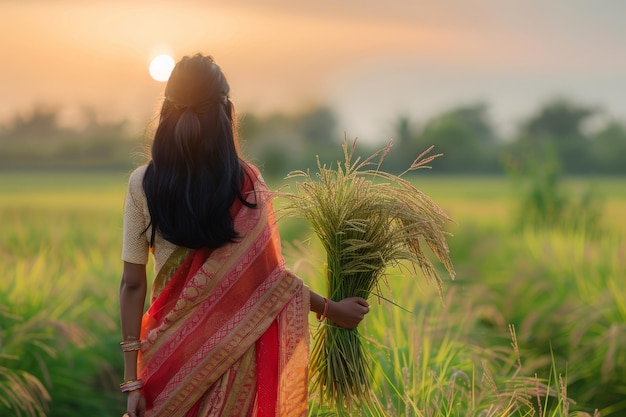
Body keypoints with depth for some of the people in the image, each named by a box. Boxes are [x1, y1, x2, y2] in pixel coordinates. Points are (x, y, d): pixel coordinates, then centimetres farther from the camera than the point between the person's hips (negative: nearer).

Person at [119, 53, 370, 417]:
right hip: (235, 351, 0)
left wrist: (133, 379, -4)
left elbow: (133, 285, -7)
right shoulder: (246, 183, -10)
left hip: (171, 350, 1)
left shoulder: (143, 185, -8)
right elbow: (271, 277, -8)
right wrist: (331, 309, 7)